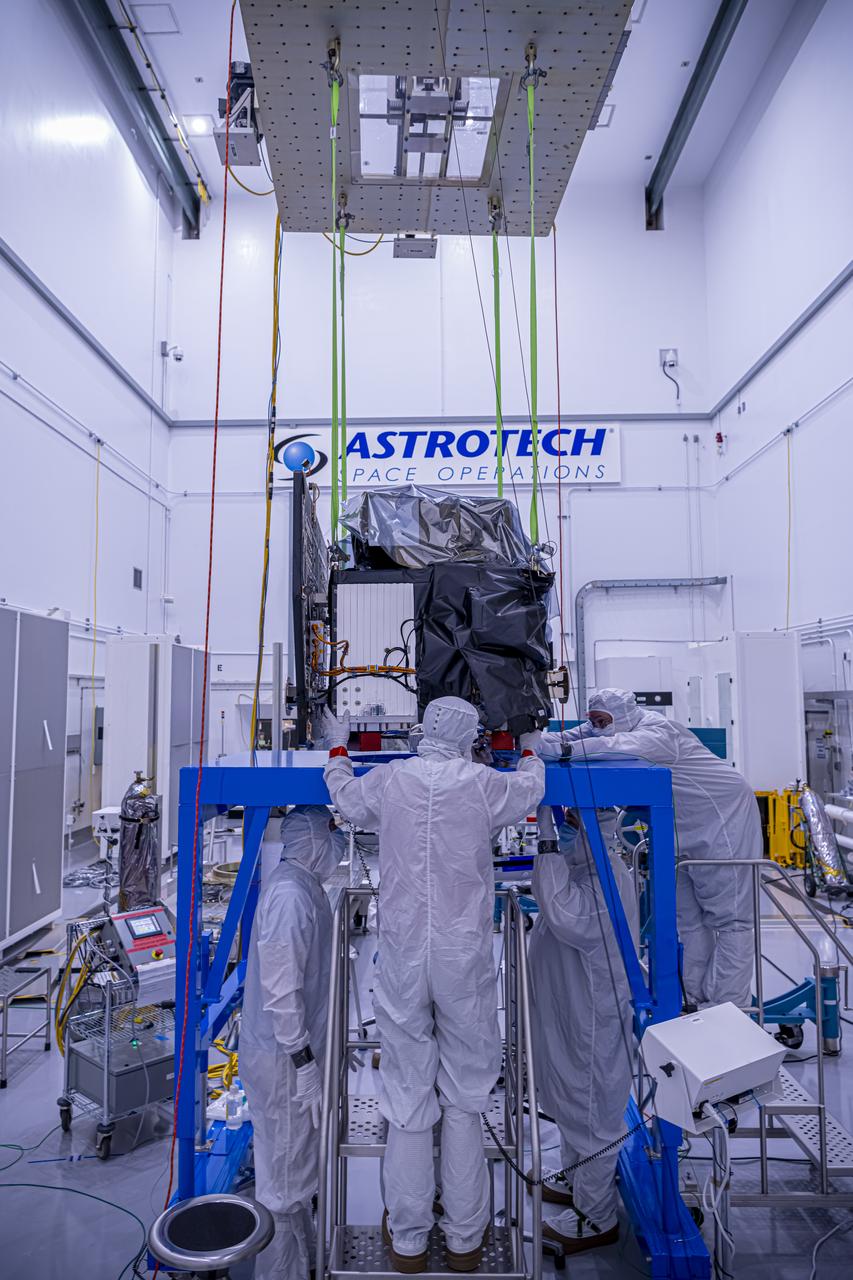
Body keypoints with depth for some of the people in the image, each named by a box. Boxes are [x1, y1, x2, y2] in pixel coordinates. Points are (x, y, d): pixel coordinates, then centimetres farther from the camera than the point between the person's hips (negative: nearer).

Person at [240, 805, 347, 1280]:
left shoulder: (305, 887, 7)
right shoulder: (289, 894, -25)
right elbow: (280, 990, -26)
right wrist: (303, 1062, -20)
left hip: (301, 1051, 10)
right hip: (285, 1061, -10)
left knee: (300, 1169, 25)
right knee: (286, 1176, 7)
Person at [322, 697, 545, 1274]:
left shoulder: (387, 781, -4)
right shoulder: (485, 785, -8)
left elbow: (344, 794, 19)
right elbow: (533, 787, 14)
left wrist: (339, 746, 37)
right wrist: (530, 748, 36)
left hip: (403, 960, 1)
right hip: (465, 960, -1)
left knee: (408, 1101, 12)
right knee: (464, 1102, 14)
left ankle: (408, 1242, 27)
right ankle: (465, 1241, 27)